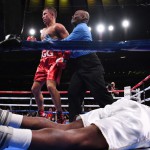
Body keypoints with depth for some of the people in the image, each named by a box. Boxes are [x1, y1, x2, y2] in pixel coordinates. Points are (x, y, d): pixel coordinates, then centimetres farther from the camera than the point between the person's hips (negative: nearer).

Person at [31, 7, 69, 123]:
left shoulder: (57, 27, 1)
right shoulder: (43, 31, 27)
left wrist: (64, 57, -22)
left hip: (55, 60, -9)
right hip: (43, 61, 9)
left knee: (50, 86, -27)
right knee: (35, 88, 6)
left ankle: (60, 115, -18)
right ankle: (42, 114, 19)